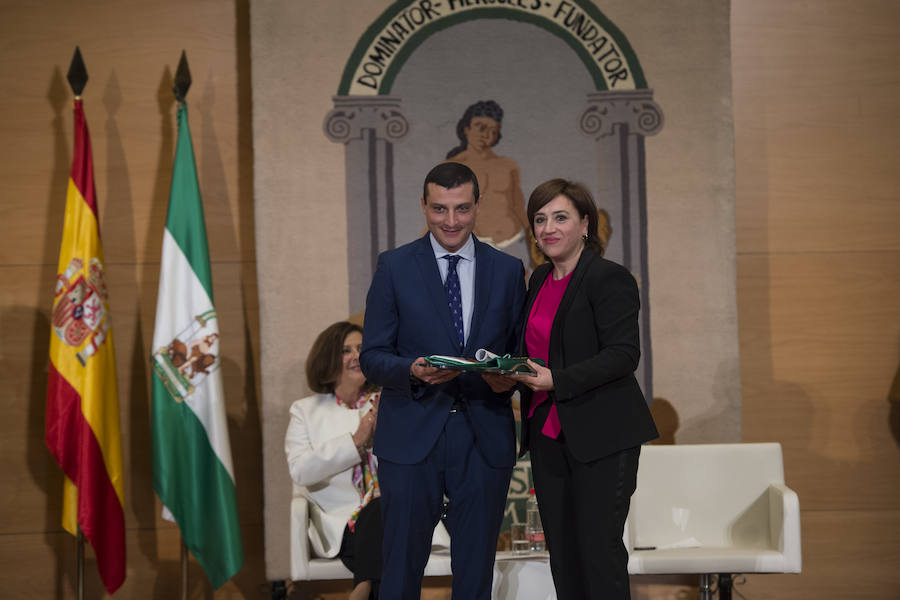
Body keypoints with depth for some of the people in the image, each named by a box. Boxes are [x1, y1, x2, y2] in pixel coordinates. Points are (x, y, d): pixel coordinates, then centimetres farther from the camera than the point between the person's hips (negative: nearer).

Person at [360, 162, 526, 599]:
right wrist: (412, 371, -21)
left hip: (486, 441, 2)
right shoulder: (394, 267, 1)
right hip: (412, 438, -2)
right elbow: (371, 356, 0)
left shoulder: (508, 271, 7)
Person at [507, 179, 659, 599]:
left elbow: (623, 355, -18)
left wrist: (556, 381, -26)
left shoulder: (610, 278, -10)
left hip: (601, 437, -7)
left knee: (600, 547, -5)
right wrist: (510, 371, 2)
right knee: (562, 551, 10)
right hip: (548, 433, 8)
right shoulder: (540, 280, 14)